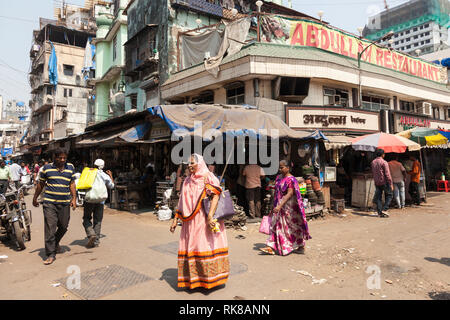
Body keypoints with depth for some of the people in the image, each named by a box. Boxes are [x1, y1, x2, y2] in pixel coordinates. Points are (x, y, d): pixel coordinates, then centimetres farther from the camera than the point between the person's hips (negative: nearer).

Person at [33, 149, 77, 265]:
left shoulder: (70, 168, 9)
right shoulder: (47, 168, 3)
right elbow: (41, 184, 13)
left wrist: (74, 198, 2)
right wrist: (35, 198, 19)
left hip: (65, 203, 3)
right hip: (49, 203, -2)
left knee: (63, 227, 11)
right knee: (50, 227, -6)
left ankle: (55, 243, 40)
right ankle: (51, 254, 1)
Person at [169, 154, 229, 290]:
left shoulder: (208, 177, -6)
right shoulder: (187, 181, 15)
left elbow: (215, 196, -17)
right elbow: (182, 202, 18)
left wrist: (210, 216, -27)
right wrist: (175, 219, 14)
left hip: (204, 220, -6)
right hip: (190, 222, 6)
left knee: (206, 246, -2)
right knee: (190, 247, 8)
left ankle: (210, 277, 15)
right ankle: (192, 278, 22)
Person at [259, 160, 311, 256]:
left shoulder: (291, 180, -16)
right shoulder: (279, 177, 9)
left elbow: (289, 194, -25)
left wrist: (280, 206, -32)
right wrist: (275, 205, 16)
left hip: (289, 207, -8)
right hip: (280, 206, 8)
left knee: (293, 226, 4)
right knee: (276, 225, 5)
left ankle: (301, 247, 21)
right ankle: (271, 247, 8)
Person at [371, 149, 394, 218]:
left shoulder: (373, 162, 7)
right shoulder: (384, 162, -12)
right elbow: (387, 174, -14)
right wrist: (391, 184, -10)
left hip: (377, 183, 6)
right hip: (384, 182, -6)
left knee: (378, 197, 7)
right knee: (389, 196, 7)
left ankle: (380, 212, 7)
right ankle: (384, 209, -4)